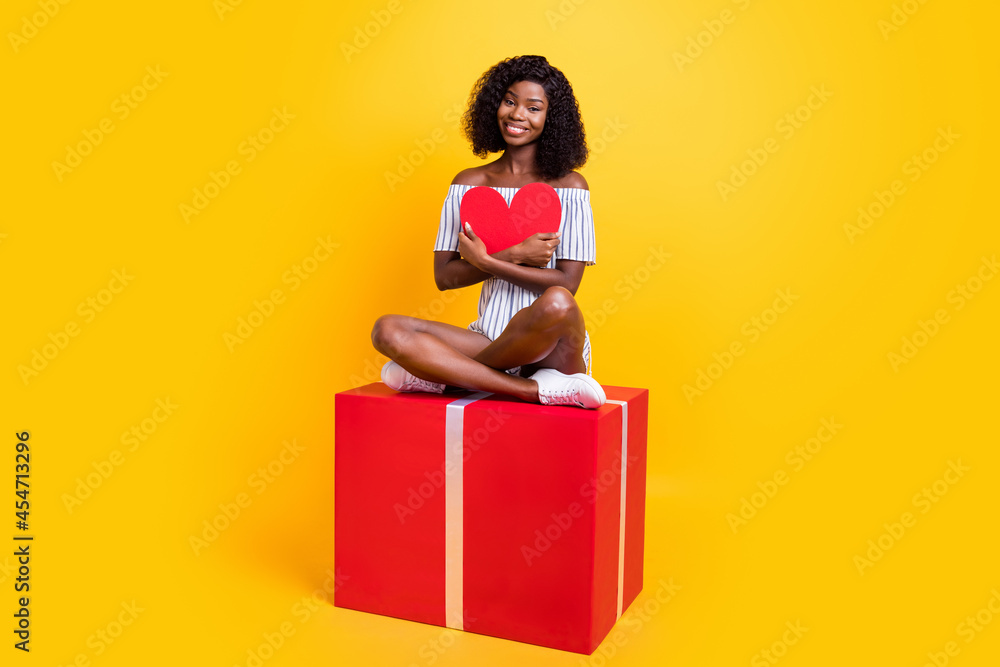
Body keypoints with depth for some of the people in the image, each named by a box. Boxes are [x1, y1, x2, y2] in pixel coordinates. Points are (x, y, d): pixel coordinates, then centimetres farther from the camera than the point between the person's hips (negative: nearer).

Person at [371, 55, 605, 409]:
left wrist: (485, 261, -13)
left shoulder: (568, 186, 1)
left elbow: (566, 282, -8)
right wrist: (513, 255, -11)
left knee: (557, 302, -38)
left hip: (549, 342, -2)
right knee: (387, 330, -19)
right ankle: (536, 388, -24)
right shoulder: (468, 184, 10)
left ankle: (442, 372, -15)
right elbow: (444, 276, 3)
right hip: (489, 338, 3)